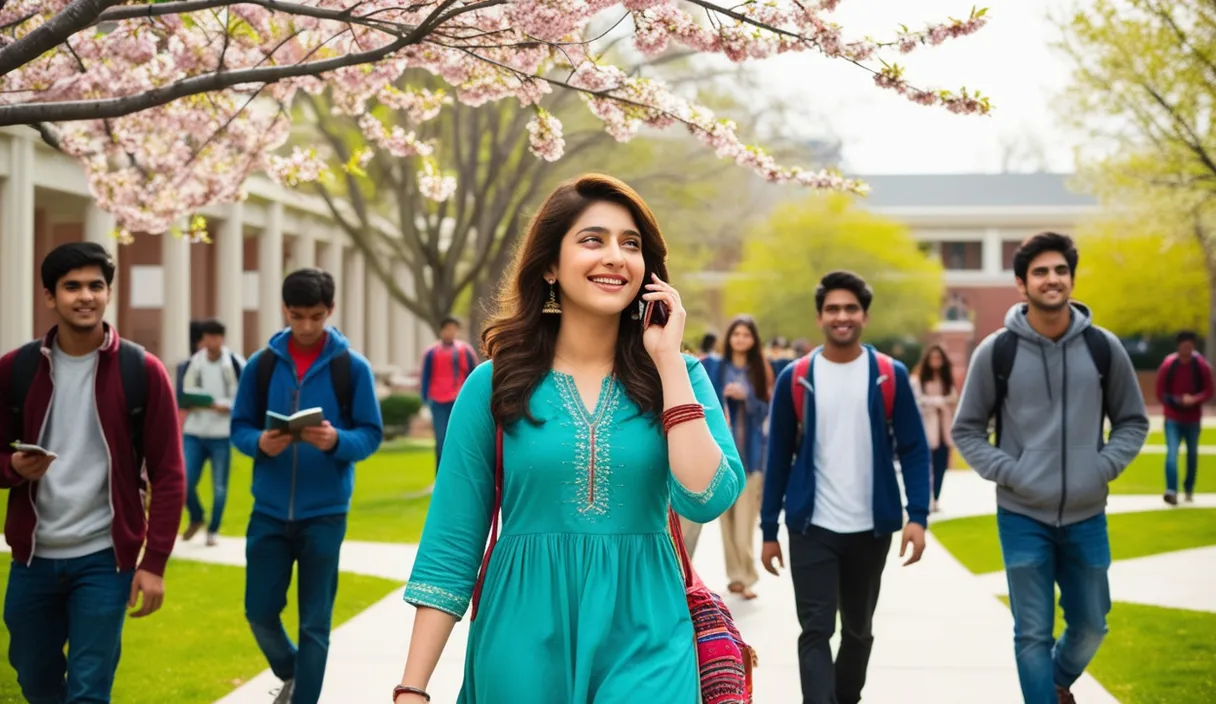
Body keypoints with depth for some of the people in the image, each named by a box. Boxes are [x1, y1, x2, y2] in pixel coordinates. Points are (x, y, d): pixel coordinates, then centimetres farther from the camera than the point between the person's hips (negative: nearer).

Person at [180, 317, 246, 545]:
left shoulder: (235, 363, -8)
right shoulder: (193, 363, 4)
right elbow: (184, 395, 11)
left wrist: (223, 406, -20)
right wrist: (190, 405, -10)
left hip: (221, 435, -3)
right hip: (193, 433, 3)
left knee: (219, 487, 5)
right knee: (184, 482, -1)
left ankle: (213, 530, 21)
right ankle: (196, 518, 27)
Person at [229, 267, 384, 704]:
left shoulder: (353, 367, -3)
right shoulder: (261, 364, 2)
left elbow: (371, 434, -2)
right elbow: (239, 427, 6)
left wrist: (337, 441, -22)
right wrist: (260, 442, -17)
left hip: (325, 514, -2)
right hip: (269, 511, 2)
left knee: (315, 623, 3)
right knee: (260, 611, 9)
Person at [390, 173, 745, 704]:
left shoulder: (676, 376, 2)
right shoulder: (494, 385, 0)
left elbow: (706, 498, -14)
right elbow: (452, 544, 0)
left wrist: (669, 361, -11)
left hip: (646, 644, 0)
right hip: (523, 646, 0)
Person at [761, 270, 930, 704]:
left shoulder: (890, 376, -1)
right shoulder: (795, 378, -1)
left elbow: (914, 449, 0)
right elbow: (778, 457, 3)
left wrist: (918, 515, -12)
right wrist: (768, 530, 2)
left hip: (871, 527, 1)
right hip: (811, 528, -1)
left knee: (858, 628, 15)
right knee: (816, 631, -9)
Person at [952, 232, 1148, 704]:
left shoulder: (1104, 348, 0)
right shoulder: (996, 351, -5)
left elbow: (1133, 421, 10)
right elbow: (966, 430, 3)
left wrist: (1105, 467, -6)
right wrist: (1006, 472, -11)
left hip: (1086, 518, 2)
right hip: (1023, 518, -2)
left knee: (1090, 626, 15)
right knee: (1033, 634, 0)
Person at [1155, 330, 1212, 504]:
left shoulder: (1202, 366, -6)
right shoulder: (1168, 365, -7)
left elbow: (1208, 392, -3)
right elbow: (1161, 393, -3)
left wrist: (1194, 399, -23)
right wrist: (1177, 401, -19)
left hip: (1193, 419, 2)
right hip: (1172, 419, -2)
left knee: (1192, 454, 14)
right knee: (1171, 452, -16)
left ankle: (1189, 488, 32)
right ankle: (1171, 490, -26)